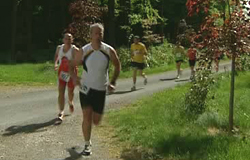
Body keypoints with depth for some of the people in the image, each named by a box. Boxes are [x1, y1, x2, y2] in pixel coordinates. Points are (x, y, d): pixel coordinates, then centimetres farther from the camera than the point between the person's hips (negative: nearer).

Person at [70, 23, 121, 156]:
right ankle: (87, 145, 9)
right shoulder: (84, 51, -10)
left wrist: (113, 82, -1)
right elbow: (72, 66, 1)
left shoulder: (109, 51, -8)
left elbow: (117, 66, 8)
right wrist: (75, 77, -18)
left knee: (96, 121, 5)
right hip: (86, 88, -1)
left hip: (100, 90, 1)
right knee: (87, 117, -10)